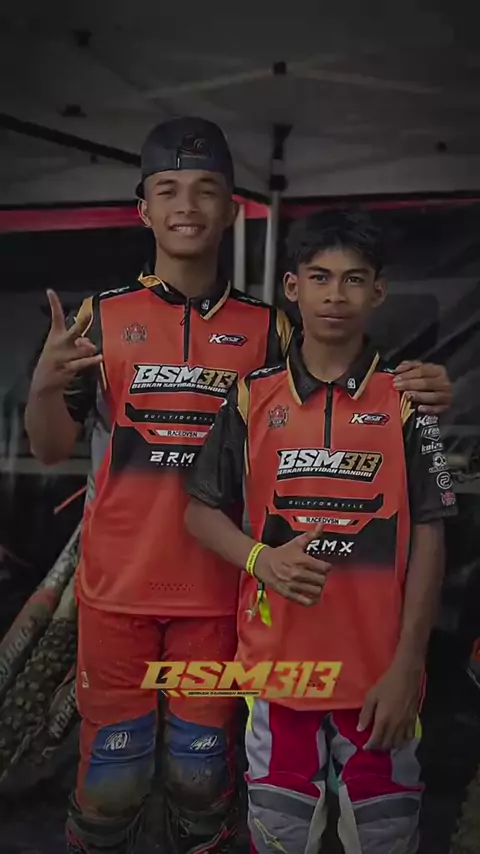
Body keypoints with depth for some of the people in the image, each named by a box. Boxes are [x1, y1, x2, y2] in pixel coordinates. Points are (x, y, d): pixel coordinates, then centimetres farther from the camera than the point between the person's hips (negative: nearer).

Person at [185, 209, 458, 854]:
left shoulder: (405, 400, -2)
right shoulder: (253, 397, 1)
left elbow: (428, 538, -2)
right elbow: (201, 511, 7)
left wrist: (405, 668, -7)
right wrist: (260, 558, -13)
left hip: (378, 670, -1)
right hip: (276, 660, 1)